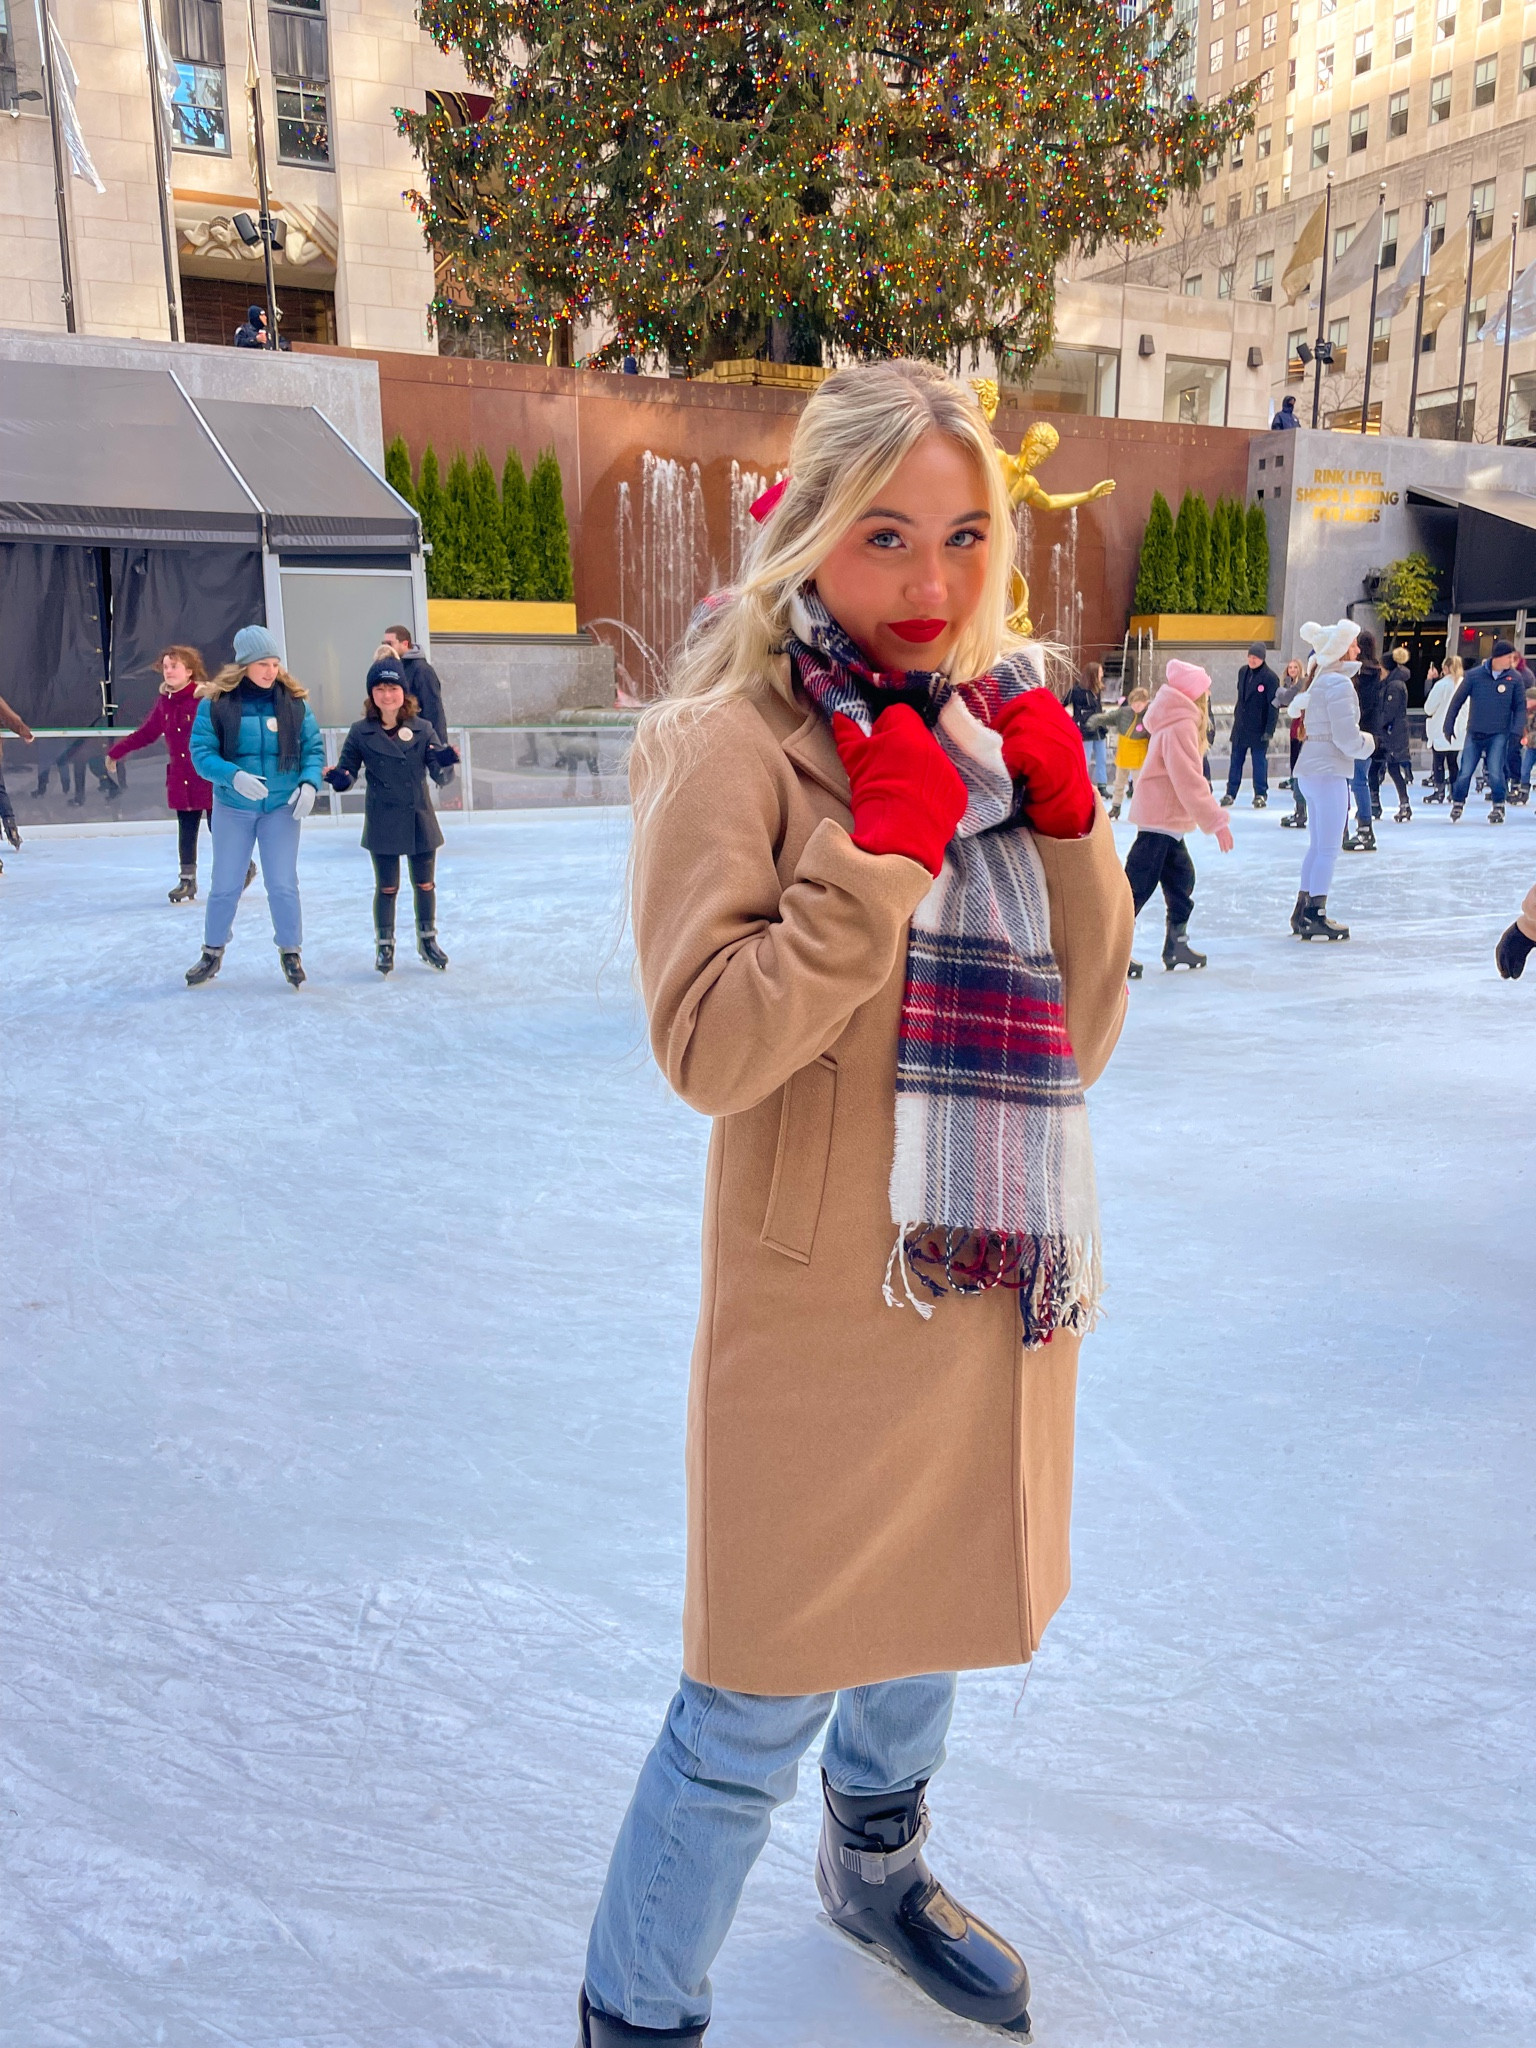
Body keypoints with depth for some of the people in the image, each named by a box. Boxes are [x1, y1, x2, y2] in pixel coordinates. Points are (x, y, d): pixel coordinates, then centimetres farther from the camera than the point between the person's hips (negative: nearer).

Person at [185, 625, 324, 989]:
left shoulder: (293, 701, -6)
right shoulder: (216, 702, -11)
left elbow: (313, 747, -2)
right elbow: (201, 751, -12)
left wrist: (309, 783, -20)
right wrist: (234, 775, -29)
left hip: (282, 806, 0)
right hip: (232, 807, 0)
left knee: (282, 885, 3)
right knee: (225, 885, 11)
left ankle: (290, 953, 21)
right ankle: (212, 952, 29)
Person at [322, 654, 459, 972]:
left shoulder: (421, 729, -2)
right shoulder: (361, 732, -4)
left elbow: (436, 760, -8)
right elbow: (348, 772, -2)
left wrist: (447, 756, -31)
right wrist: (336, 776, -24)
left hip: (420, 819, 1)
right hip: (382, 823, -1)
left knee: (425, 883, 12)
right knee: (387, 887, 8)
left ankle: (427, 939, 31)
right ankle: (384, 945, 24)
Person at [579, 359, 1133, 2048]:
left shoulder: (994, 726, 6)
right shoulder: (734, 740, -12)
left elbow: (1080, 1029, 4)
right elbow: (710, 1050, -22)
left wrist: (1064, 819, -8)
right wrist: (880, 849, -22)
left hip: (997, 1280, 7)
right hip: (825, 1294, -6)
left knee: (933, 1610, 27)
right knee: (761, 1705, 5)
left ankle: (877, 1873, 57)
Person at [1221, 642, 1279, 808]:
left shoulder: (1270, 677, -12)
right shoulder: (1243, 671, 5)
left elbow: (1274, 706, -13)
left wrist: (1269, 730, -17)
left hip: (1259, 729, -5)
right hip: (1240, 725, 6)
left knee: (1259, 761, 2)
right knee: (1235, 760, 7)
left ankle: (1260, 795, 12)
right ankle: (1230, 794, 13)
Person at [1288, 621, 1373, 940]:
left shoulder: (1320, 680, 14)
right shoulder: (1339, 684, -15)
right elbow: (1346, 737, -18)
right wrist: (1367, 744, 2)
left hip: (1312, 770, 10)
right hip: (1328, 772, -10)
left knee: (1318, 845, 16)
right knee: (1328, 847, -5)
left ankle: (1304, 913, 21)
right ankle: (1315, 917, -2)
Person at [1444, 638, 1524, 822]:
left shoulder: (1514, 678, 0)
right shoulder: (1474, 675, -4)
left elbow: (1520, 706, 6)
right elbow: (1457, 700, 3)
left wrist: (1517, 730, -7)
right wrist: (1448, 726, 4)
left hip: (1499, 734, 0)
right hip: (1475, 733, 0)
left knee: (1495, 772, -9)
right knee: (1465, 772, 0)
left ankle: (1498, 807, 9)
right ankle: (1457, 804, 20)